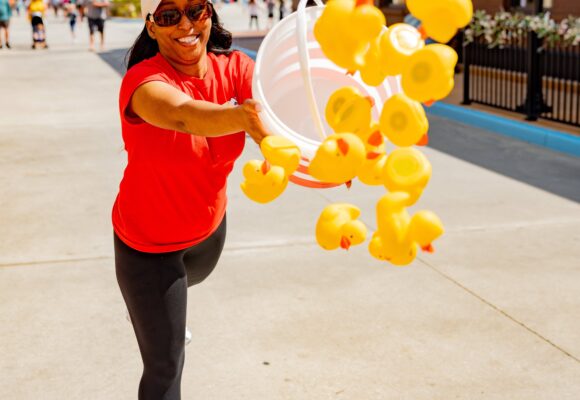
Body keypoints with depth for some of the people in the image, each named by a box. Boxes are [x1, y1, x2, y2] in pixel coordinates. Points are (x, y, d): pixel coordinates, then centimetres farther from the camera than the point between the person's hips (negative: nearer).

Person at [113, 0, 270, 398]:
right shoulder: (144, 80, -30)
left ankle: (157, 313, 73)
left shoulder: (236, 69, -17)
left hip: (208, 227, 6)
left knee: (190, 279, 38)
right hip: (149, 241, -6)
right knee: (166, 366, -3)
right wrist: (245, 116, -75)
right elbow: (182, 115, -54)